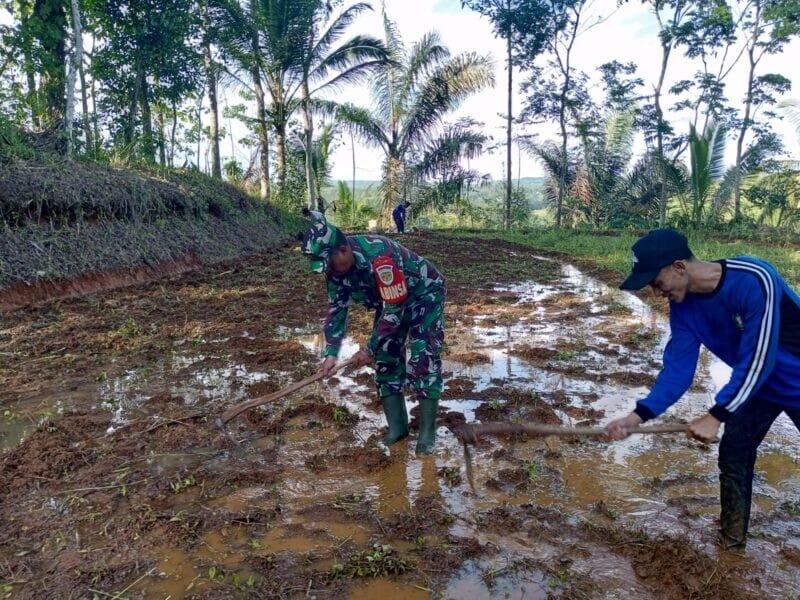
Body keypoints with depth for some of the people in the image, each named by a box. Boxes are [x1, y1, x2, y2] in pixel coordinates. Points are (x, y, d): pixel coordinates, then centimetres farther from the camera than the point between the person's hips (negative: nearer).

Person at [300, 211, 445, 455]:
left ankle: (427, 431, -2)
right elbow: (337, 308, -7)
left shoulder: (379, 256, -39)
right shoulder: (335, 265, -14)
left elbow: (395, 309, -33)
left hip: (424, 294, -7)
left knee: (422, 359, -14)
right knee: (385, 359, 2)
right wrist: (331, 353, -17)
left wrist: (370, 349, -24)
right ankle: (397, 425, 13)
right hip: (390, 300, 8)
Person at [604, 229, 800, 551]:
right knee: (733, 455, 6)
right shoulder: (684, 306, -16)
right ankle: (731, 542, 22)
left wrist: (716, 416, -35)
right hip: (755, 383, 6)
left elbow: (757, 360, -35)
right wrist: (638, 415, -26)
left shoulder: (754, 280, -36)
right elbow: (677, 370, -15)